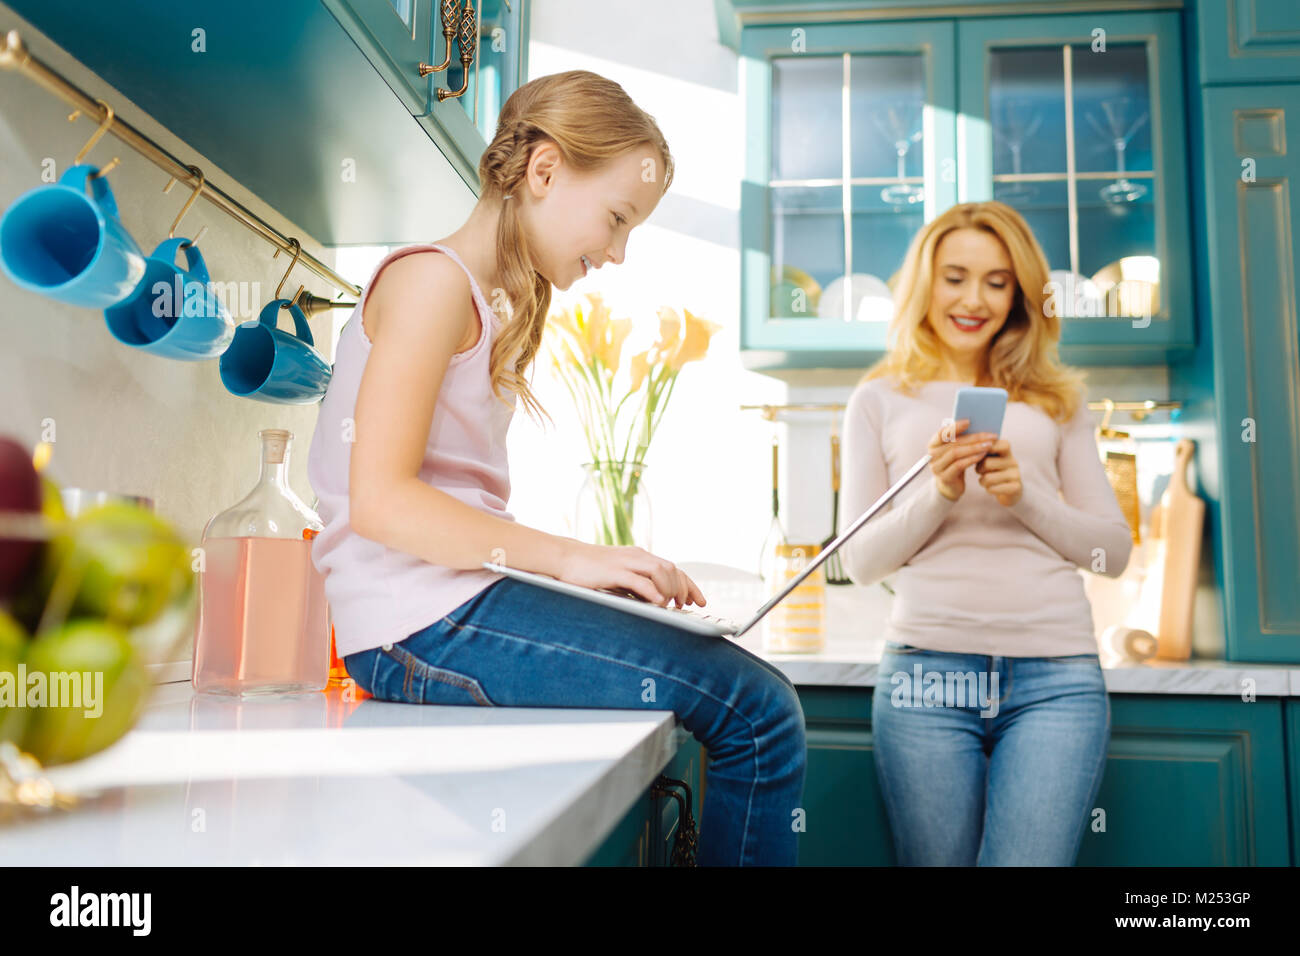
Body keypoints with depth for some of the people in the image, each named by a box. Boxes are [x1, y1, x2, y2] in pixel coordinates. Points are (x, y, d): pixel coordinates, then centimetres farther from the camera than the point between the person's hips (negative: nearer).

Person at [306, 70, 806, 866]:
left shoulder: (496, 309, 22)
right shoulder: (433, 278, -7)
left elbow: (459, 506, 14)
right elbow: (380, 501, -16)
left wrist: (611, 571, 3)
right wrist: (566, 556, -17)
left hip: (467, 601, 9)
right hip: (427, 622, -9)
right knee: (756, 705, -13)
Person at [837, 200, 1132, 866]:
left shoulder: (1055, 400, 16)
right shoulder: (879, 400, 11)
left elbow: (1114, 551, 12)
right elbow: (859, 561, 7)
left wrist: (1026, 496, -5)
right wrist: (940, 492, -9)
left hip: (1056, 675, 1)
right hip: (926, 668, -1)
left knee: (1026, 860, -10)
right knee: (937, 864, 3)